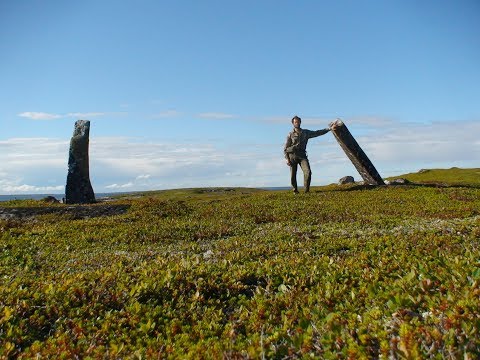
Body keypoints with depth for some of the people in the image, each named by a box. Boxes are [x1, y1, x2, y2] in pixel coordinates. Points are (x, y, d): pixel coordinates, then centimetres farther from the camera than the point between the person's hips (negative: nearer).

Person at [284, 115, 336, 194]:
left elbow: (317, 133, 13)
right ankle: (295, 190, 16)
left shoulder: (306, 132, 12)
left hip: (302, 155, 2)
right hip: (293, 155, -2)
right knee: (293, 175, -2)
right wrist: (287, 159, -8)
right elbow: (285, 148, 2)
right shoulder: (290, 134, 3)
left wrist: (329, 128, 7)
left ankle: (306, 189, -6)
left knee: (308, 172, -16)